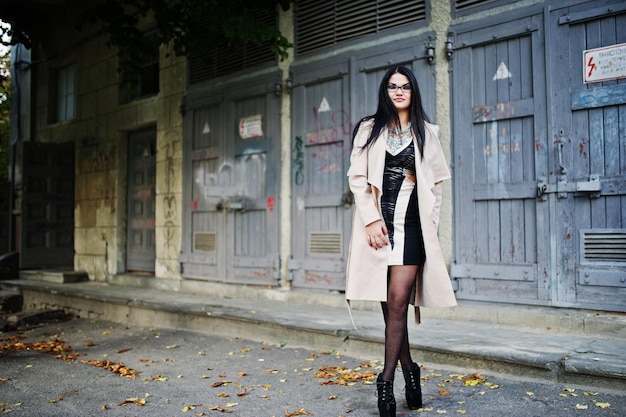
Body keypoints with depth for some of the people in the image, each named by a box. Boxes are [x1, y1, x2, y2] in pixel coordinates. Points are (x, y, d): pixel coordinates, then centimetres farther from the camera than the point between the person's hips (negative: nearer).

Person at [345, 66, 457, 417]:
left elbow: (436, 184, 12)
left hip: (412, 224, -1)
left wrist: (430, 223, 2)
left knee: (397, 299, -10)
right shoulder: (369, 129, 10)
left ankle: (387, 379, -2)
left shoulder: (427, 133, 12)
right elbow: (358, 178, 2)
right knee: (389, 303, 5)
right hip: (379, 223, 1)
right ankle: (409, 368, 22)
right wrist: (372, 220, -8)